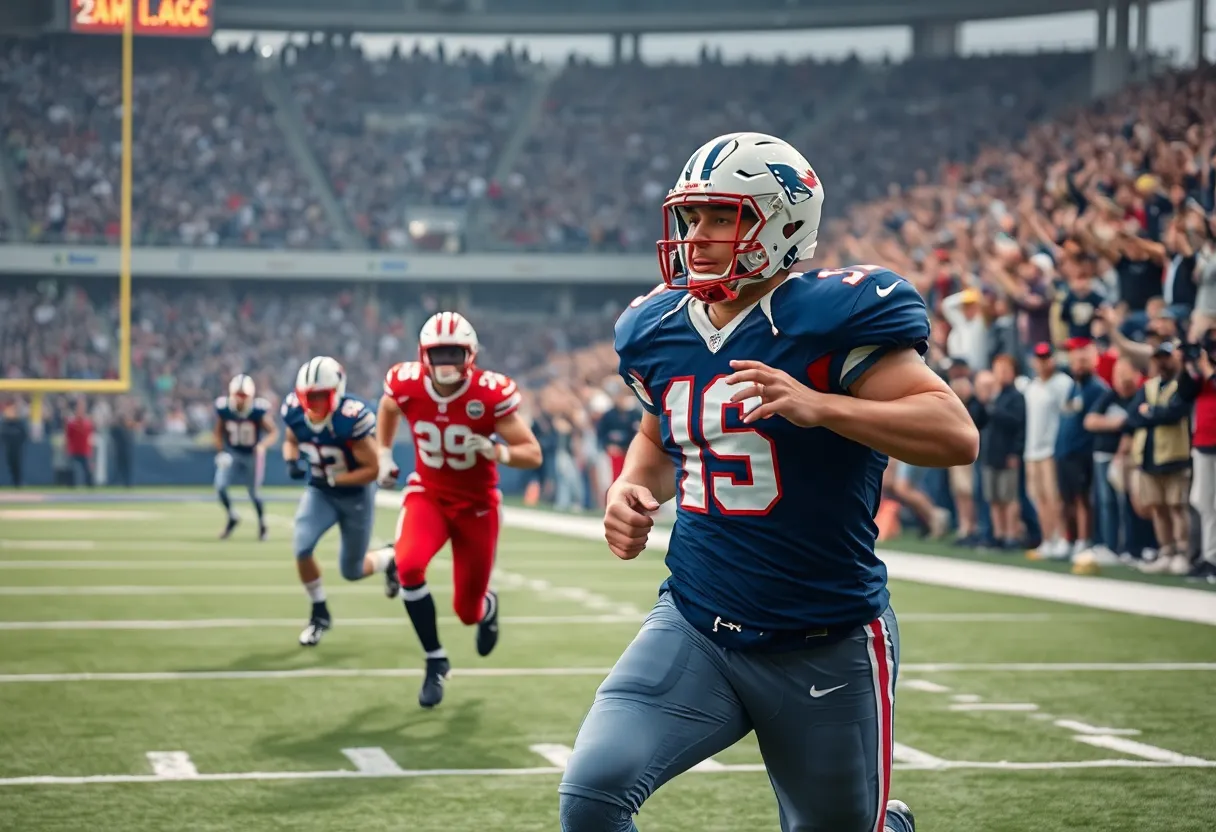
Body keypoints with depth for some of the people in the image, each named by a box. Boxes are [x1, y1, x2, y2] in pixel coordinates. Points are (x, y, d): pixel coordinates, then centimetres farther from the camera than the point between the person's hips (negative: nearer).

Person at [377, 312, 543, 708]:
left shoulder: (490, 393, -23)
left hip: (477, 504, -1)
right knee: (409, 566, -29)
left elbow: (533, 454, -19)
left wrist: (497, 452, -37)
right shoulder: (407, 384, -16)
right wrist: (384, 455, 6)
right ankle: (435, 661, -9)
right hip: (428, 494, 1)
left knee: (468, 611, 5)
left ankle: (488, 606, 47)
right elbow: (388, 409, 12)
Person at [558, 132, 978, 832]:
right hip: (694, 624, 4)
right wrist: (633, 489, 4)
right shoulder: (659, 329, 5)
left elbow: (957, 435, -22)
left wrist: (818, 406, -32)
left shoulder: (831, 318, -15)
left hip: (825, 645, -4)